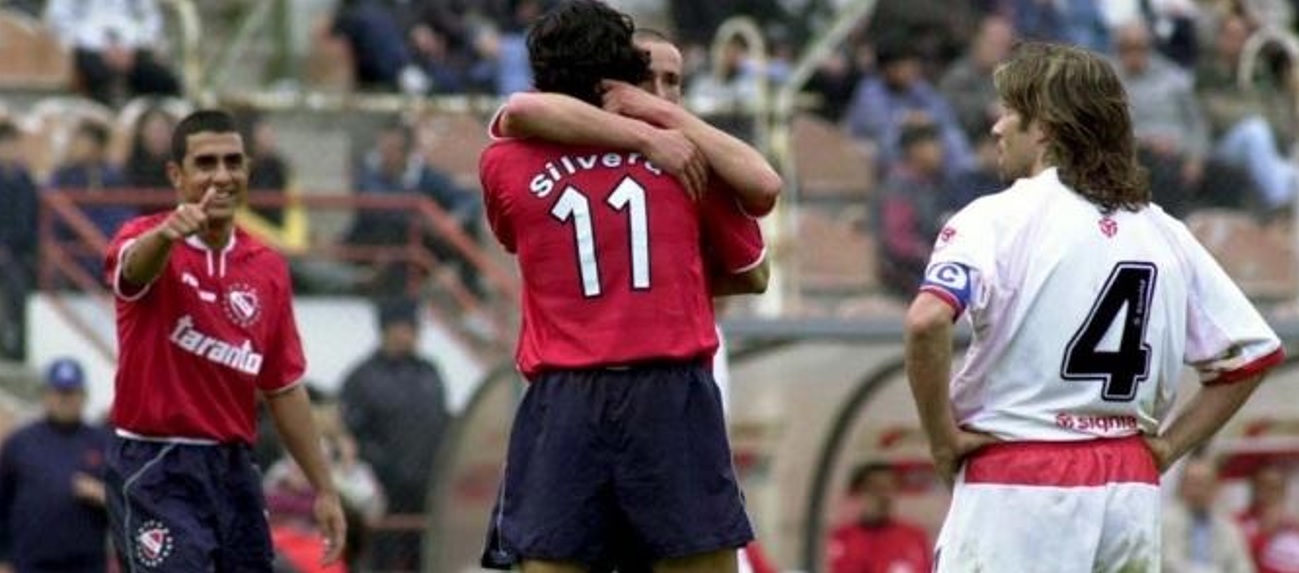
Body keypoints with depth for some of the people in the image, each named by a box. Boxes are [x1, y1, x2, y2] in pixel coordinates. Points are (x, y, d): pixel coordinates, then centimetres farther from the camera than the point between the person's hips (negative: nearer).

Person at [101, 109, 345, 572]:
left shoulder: (268, 269, 9)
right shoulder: (147, 242, -7)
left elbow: (284, 389, 15)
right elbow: (134, 266, -34)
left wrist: (323, 488, 13)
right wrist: (166, 234, -58)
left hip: (234, 469, 6)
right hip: (156, 470, -6)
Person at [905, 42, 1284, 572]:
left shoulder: (998, 217, -5)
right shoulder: (1165, 232, 12)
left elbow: (927, 322, -22)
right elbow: (1254, 351, 15)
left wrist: (943, 438, -10)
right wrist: (1167, 446, 14)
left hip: (1016, 485, -6)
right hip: (1132, 486, 6)